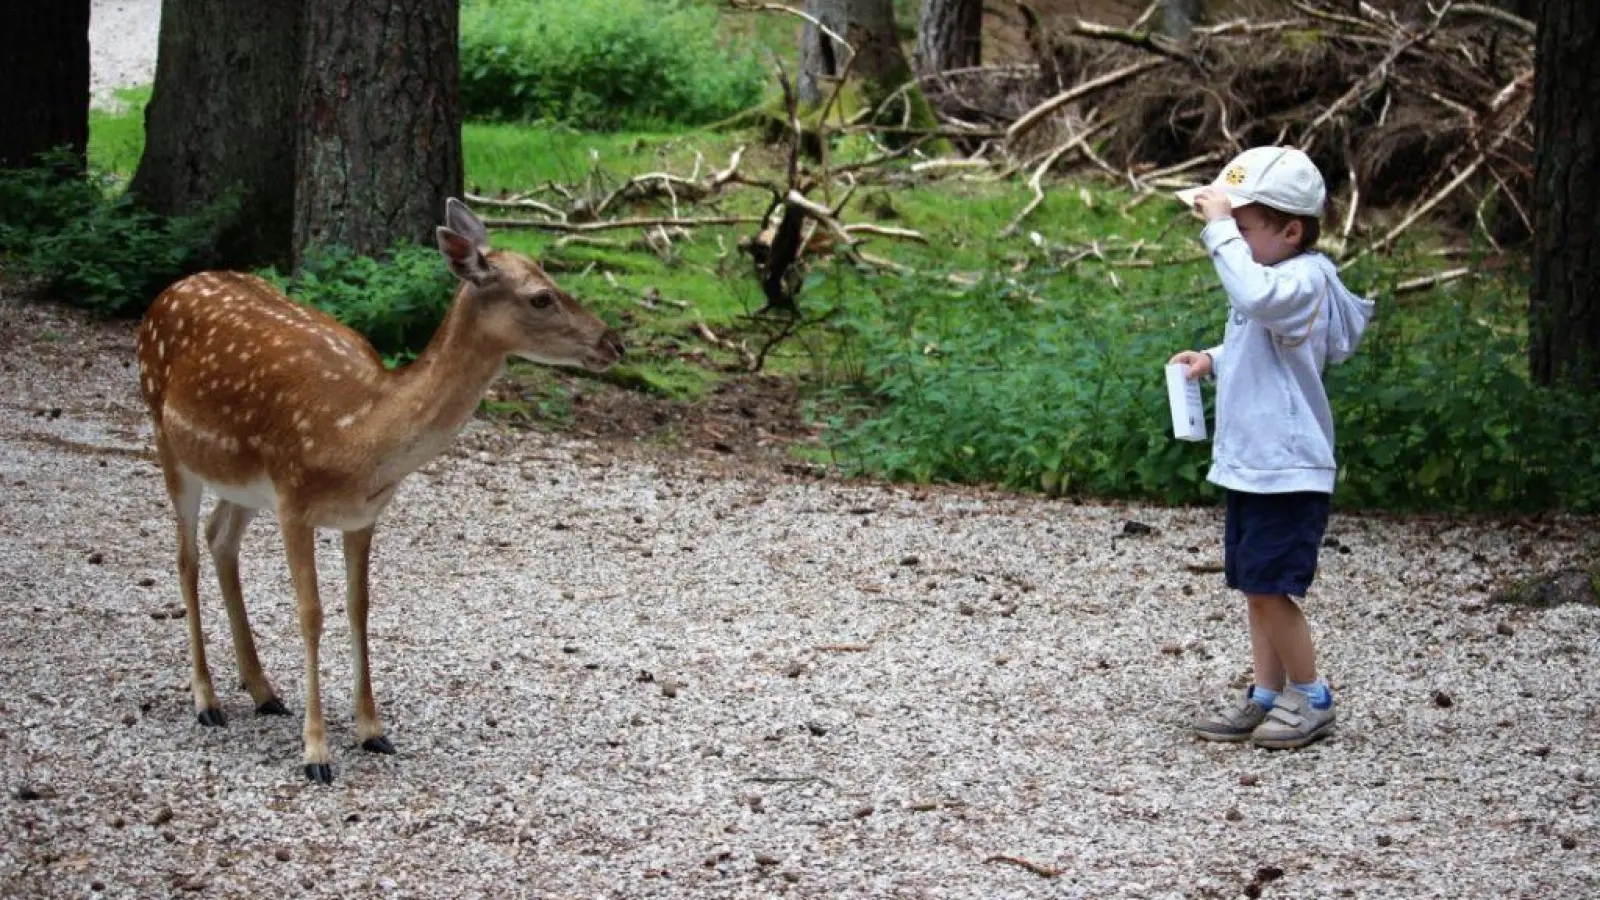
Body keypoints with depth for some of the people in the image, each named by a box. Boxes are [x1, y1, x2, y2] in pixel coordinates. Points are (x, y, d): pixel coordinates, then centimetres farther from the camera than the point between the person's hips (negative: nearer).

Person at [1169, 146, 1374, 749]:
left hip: (1288, 472, -10)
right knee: (1255, 587, 12)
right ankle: (1268, 696, 20)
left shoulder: (1304, 280, -17)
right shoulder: (1273, 281, 14)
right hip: (1247, 465, 10)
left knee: (1269, 587, -7)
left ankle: (1312, 699, 7)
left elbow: (1253, 296, -40)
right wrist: (1212, 360, 14)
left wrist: (1220, 228, -33)